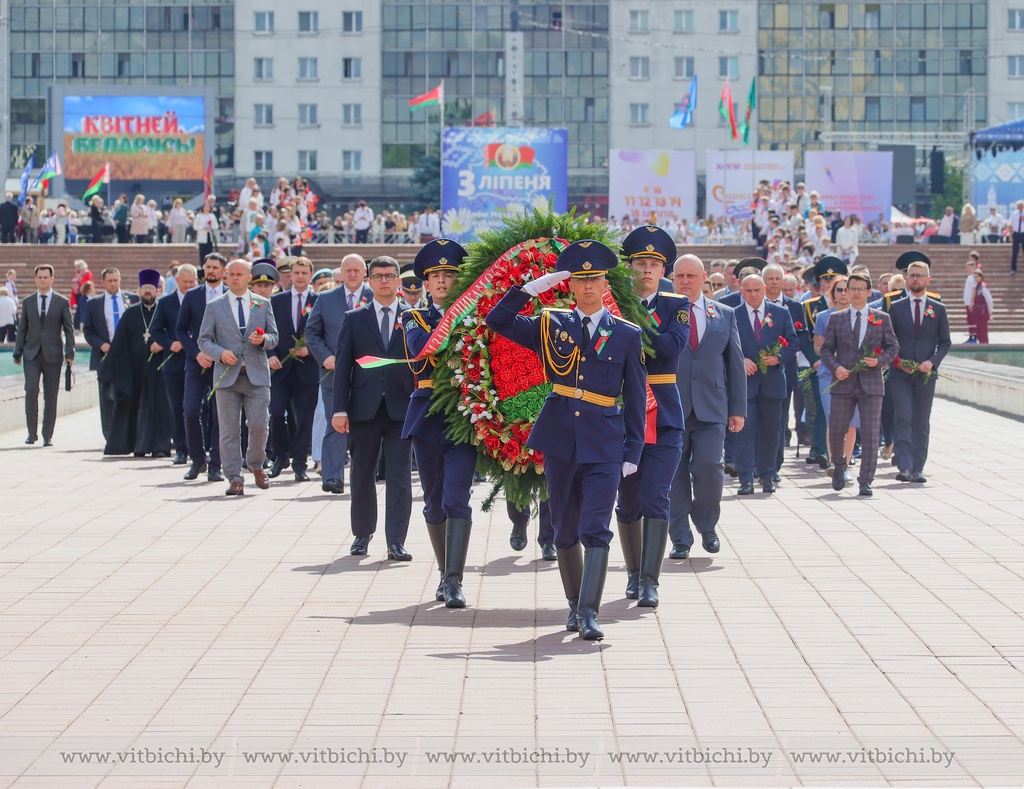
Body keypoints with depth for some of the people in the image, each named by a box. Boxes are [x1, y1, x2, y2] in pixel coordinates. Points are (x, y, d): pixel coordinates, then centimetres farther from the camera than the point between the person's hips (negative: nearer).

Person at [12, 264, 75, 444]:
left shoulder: (62, 303, 4)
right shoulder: (27, 302, 10)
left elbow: (68, 329, 3)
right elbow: (22, 328, 11)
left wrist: (69, 352, -6)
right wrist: (18, 352, 4)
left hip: (52, 354, -1)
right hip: (31, 354, 1)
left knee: (51, 396, 1)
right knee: (31, 390, -14)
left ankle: (48, 435, 9)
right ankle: (32, 432, -2)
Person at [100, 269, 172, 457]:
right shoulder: (130, 314, 9)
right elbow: (119, 343, 6)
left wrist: (163, 344, -15)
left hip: (157, 367, -2)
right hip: (135, 368, 2)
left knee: (159, 405, -5)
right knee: (133, 405, 3)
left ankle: (159, 446, -3)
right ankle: (138, 445, 10)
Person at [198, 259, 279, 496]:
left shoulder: (263, 304, 11)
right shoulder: (214, 307, 8)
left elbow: (274, 337, 13)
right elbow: (204, 340, 7)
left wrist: (263, 340, -10)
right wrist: (220, 353, -12)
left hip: (256, 375, 0)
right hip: (227, 376, 0)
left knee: (259, 425, -7)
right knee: (229, 430, -1)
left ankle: (256, 465, 21)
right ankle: (234, 479, 5)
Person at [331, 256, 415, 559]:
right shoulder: (354, 319, 8)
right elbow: (343, 366, 4)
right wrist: (339, 408, -4)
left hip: (401, 409, -1)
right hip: (364, 408, 1)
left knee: (399, 476, -5)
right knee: (362, 474, 9)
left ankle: (396, 542, -3)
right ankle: (362, 534, 24)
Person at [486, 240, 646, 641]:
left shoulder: (627, 334, 3)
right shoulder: (550, 325, 7)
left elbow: (636, 398, 5)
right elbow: (497, 321, 3)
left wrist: (633, 452, 0)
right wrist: (532, 288, -5)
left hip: (605, 444, -2)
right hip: (559, 440, 2)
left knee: (596, 530, -11)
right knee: (565, 530, 10)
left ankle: (589, 613, -11)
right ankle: (574, 604, 25)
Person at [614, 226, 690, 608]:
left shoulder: (676, 305, 3)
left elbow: (674, 345, -15)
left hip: (664, 417, -1)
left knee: (655, 499, -10)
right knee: (628, 500, 9)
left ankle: (650, 581, -11)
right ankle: (634, 573, 24)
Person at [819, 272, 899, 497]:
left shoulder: (882, 318, 8)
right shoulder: (836, 318, 9)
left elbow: (893, 346, 8)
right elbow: (826, 348, 8)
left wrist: (879, 360, -10)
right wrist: (835, 367, -10)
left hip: (871, 383, -1)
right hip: (843, 383, 1)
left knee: (870, 435, -3)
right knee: (836, 431, 0)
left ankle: (866, 481, 1)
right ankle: (839, 466, 27)